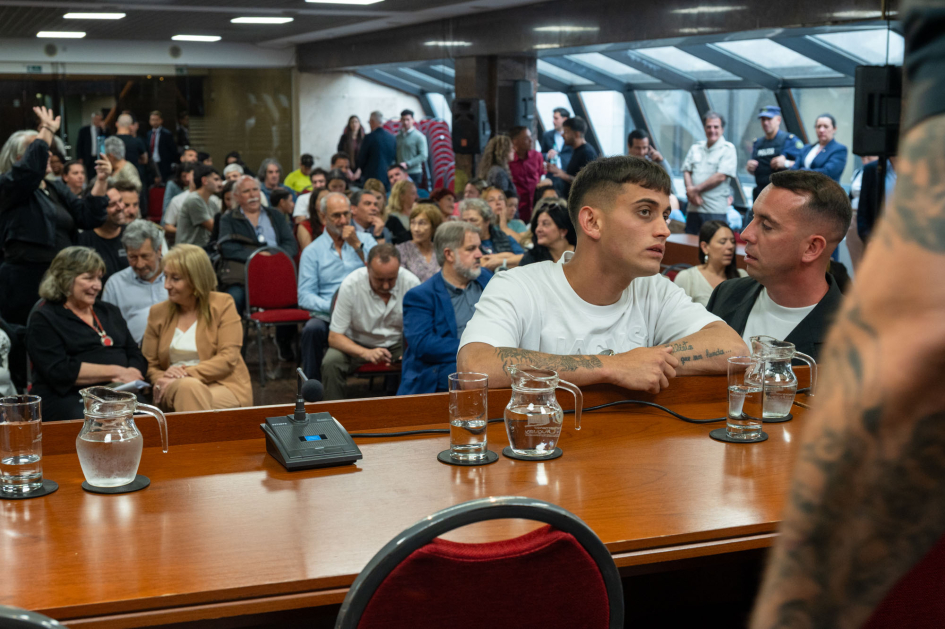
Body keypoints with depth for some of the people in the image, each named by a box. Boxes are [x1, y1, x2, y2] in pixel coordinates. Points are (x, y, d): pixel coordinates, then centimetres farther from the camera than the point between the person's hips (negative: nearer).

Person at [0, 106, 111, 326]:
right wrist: (48, 129, -18)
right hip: (26, 282, -7)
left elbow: (88, 217, 5)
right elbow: (31, 166, -26)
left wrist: (100, 181, -4)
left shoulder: (58, 189, 17)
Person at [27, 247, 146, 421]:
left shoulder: (110, 312, 25)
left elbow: (136, 355, 18)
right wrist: (115, 372, -8)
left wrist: (130, 375, -7)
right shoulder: (43, 320, 5)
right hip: (69, 398, -5)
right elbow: (58, 371, -9)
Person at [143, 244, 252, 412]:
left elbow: (228, 358, -6)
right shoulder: (158, 312, 15)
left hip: (223, 386, -2)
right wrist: (162, 379, -13)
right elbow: (150, 364, 12)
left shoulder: (223, 304, 4)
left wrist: (186, 373, -18)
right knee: (189, 386, -35)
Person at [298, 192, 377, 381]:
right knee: (312, 329, -34)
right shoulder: (312, 251, 10)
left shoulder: (365, 240, 16)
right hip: (328, 316, 0)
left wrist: (357, 245, -6)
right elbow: (305, 297, 1)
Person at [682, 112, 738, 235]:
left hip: (715, 211, -5)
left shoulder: (728, 149, -2)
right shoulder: (695, 148, 15)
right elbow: (686, 171, 10)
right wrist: (690, 189, -10)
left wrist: (696, 189, -10)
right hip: (693, 207, 5)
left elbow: (721, 176, -12)